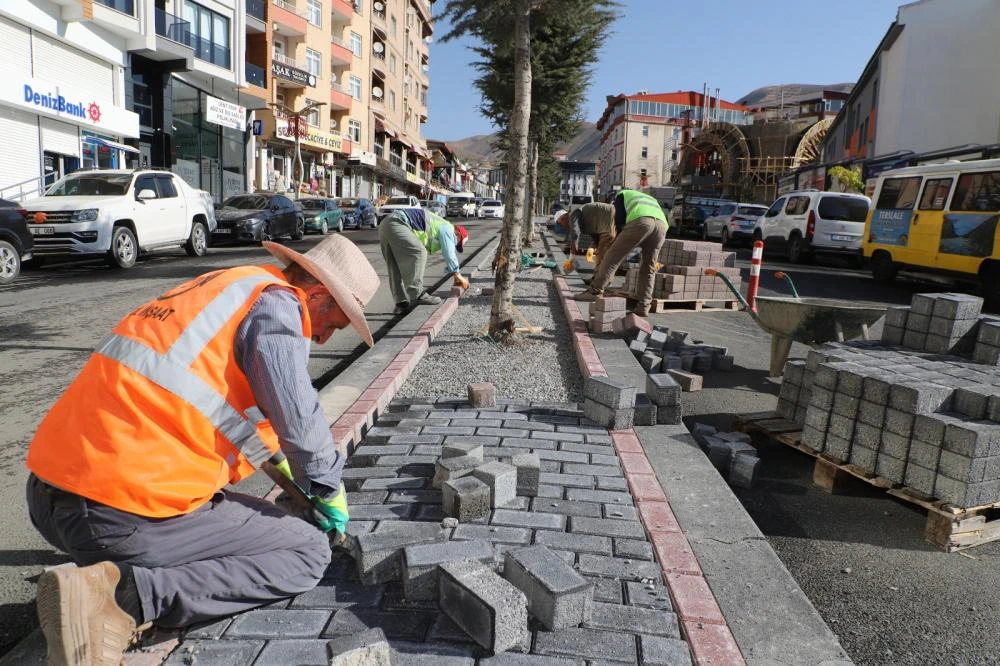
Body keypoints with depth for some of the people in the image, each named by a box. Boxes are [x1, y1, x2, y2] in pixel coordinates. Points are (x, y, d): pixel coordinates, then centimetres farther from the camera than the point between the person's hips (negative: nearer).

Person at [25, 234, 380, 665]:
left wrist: (271, 453, 41)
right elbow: (297, 416, -15)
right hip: (124, 514, -10)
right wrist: (328, 487, 5)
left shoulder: (229, 287, 20)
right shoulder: (277, 303, -8)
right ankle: (126, 595, -13)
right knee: (308, 553, 2)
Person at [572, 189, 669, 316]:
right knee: (648, 269, 12)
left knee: (613, 256, 0)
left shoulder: (622, 194, 31)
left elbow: (620, 220, 15)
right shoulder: (650, 199, 47)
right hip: (662, 225, 5)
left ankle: (595, 291, -5)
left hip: (640, 221, -5)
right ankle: (643, 307, 9)